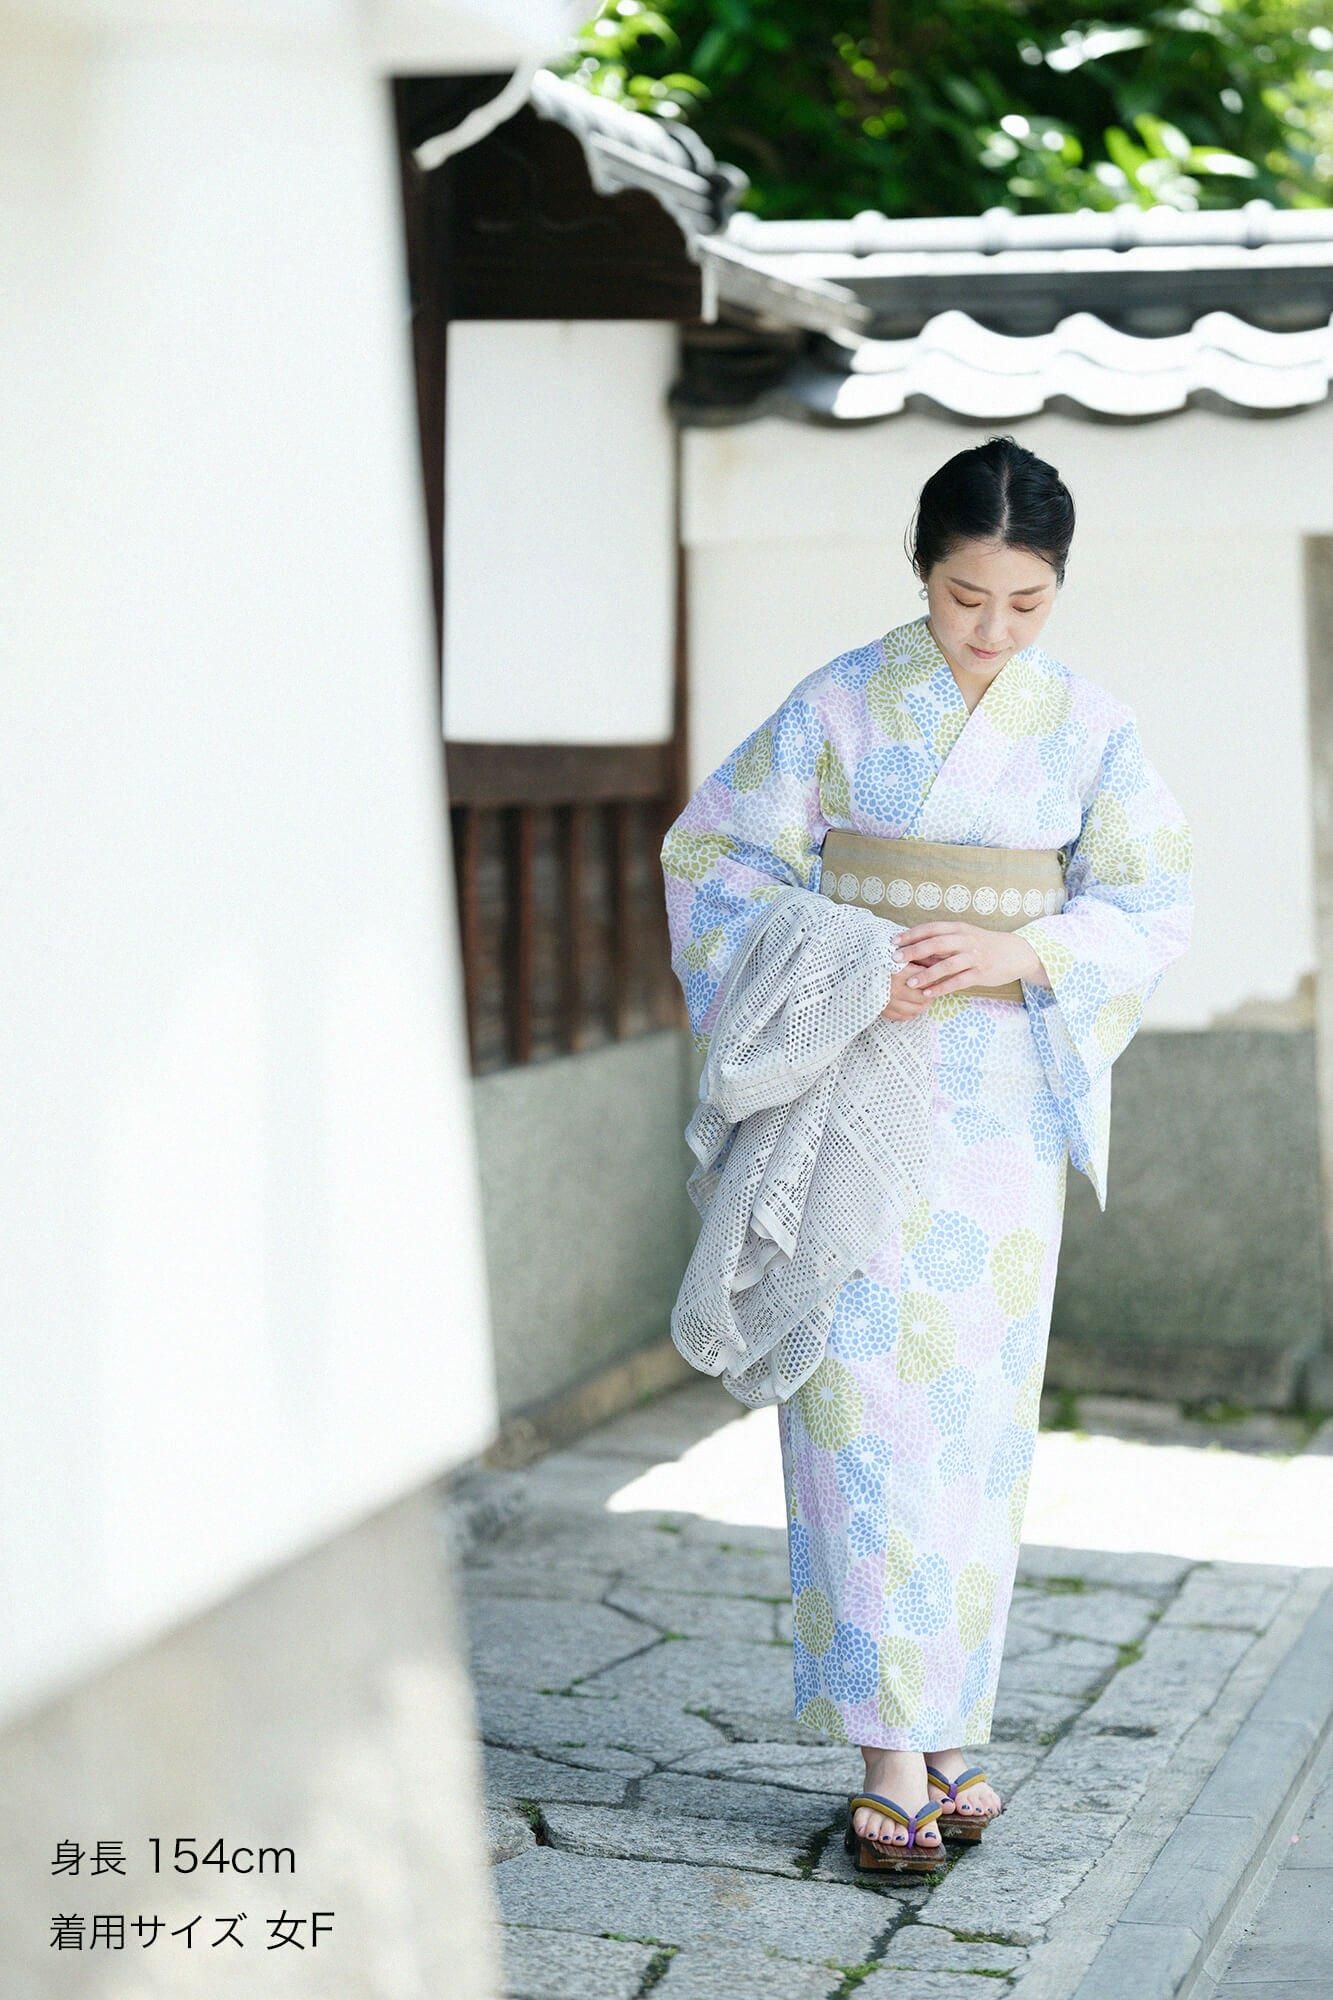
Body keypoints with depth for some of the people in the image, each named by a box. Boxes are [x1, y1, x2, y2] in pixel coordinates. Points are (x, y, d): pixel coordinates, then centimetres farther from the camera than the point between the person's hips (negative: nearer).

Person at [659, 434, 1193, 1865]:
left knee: (978, 1409, 6)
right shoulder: (842, 704, -4)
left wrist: (1020, 953, -14)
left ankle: (950, 1719, 17)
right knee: (867, 1399, -9)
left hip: (1005, 1097, 3)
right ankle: (891, 1743, -6)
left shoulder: (1090, 728, 2)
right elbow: (716, 856, 0)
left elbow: (1148, 903, 4)